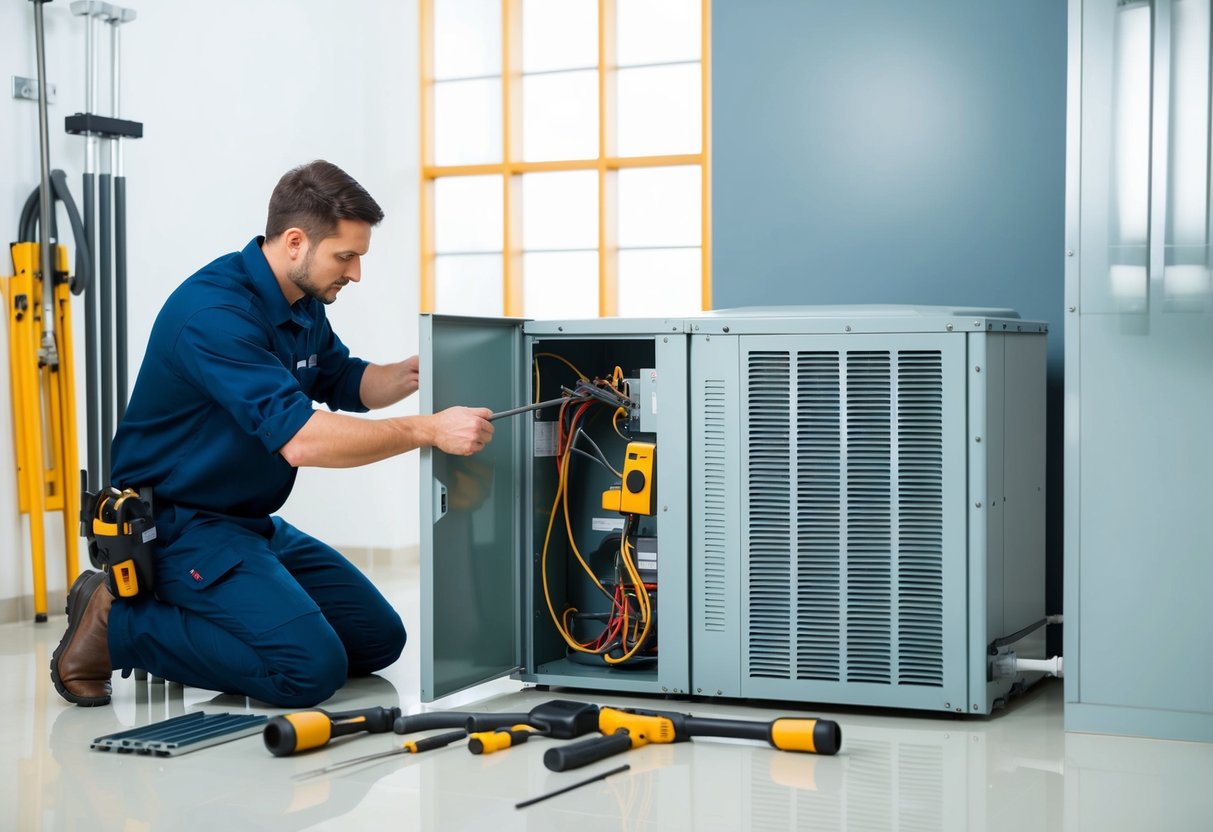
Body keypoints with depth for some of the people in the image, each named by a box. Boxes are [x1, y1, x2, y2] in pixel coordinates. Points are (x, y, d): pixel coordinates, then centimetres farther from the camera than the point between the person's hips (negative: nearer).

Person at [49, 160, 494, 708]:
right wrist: (427, 431, -30)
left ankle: (191, 619, 13)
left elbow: (347, 384, 20)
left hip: (252, 521, 10)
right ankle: (116, 625, -7)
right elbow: (299, 439, -34)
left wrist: (415, 370, -1)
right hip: (177, 524, -10)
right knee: (311, 668, -23)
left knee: (378, 640, 8)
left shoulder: (303, 304, 5)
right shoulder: (214, 312, -25)